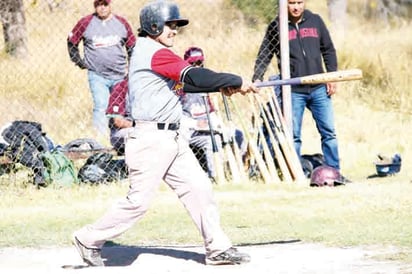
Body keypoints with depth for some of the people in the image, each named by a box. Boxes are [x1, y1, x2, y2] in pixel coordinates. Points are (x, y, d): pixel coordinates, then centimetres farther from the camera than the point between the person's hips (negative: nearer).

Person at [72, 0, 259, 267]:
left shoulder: (149, 52, 16)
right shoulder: (155, 53, -14)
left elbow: (184, 83, 19)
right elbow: (194, 76, -21)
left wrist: (222, 86, 7)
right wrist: (236, 81, -14)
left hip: (172, 140, 10)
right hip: (151, 139, -10)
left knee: (199, 188, 6)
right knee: (139, 200, -6)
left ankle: (218, 248, 8)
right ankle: (90, 238, 8)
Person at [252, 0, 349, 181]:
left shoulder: (315, 21, 8)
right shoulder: (276, 27, 2)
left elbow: (328, 50, 12)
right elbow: (264, 56, 3)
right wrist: (257, 79, -10)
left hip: (318, 89, 2)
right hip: (293, 91, -2)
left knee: (329, 132, 2)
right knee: (293, 136, 0)